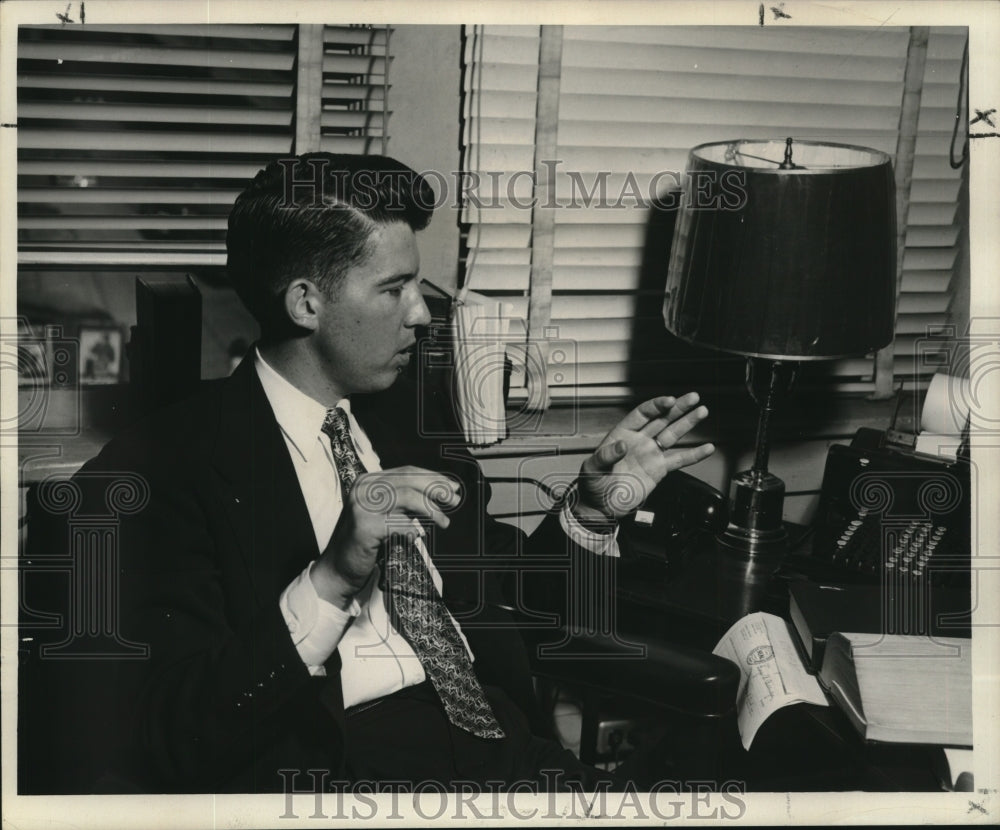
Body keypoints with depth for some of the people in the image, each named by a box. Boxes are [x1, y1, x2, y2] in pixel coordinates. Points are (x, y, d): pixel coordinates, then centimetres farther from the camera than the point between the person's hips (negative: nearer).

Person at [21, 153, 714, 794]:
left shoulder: (410, 417, 17)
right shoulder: (168, 465, -5)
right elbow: (174, 739, -12)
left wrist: (593, 510, 9)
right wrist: (330, 582, -22)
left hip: (493, 740, 5)